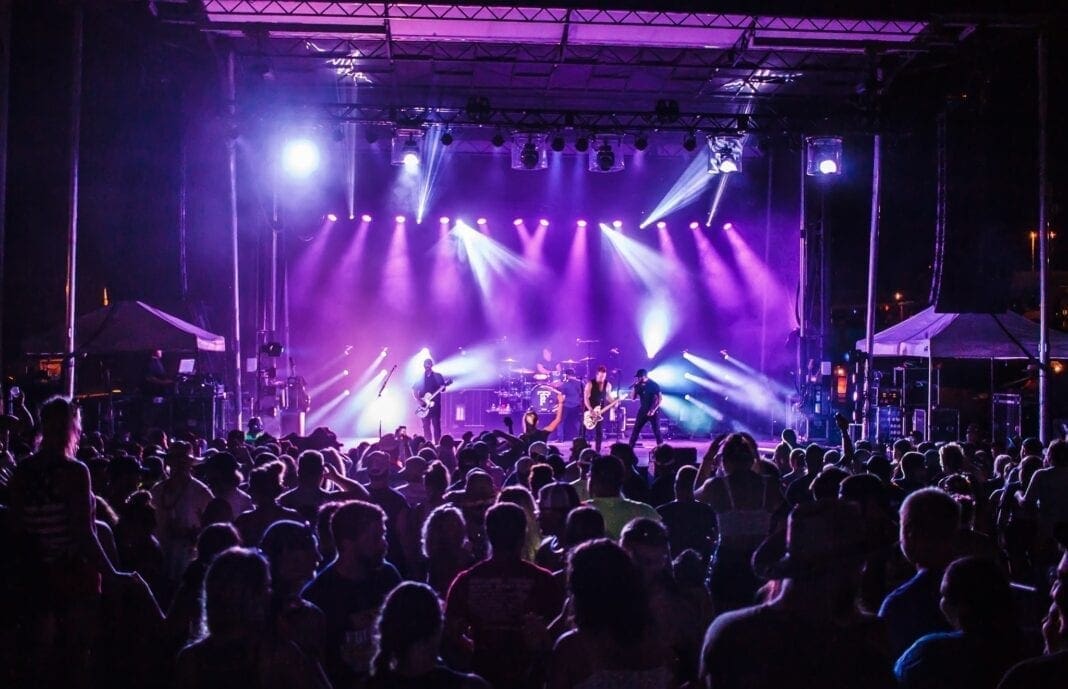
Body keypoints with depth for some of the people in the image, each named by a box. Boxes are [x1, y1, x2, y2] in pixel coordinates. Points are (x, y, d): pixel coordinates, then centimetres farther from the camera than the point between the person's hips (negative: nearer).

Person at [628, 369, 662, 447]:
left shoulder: (653, 385, -12)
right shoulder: (639, 385, 3)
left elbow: (660, 399, -12)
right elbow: (633, 397, 3)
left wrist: (653, 410, -18)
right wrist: (635, 386, -10)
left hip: (653, 412, -5)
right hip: (643, 411, 5)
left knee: (657, 432, -4)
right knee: (635, 430, 2)